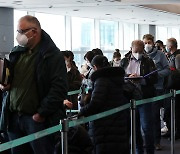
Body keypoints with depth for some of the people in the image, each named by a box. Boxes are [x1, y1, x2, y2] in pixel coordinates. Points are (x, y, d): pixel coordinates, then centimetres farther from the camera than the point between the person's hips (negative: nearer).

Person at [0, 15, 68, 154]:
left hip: (38, 118, -6)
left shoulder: (52, 55, -9)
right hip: (14, 117, 7)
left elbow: (59, 88, -15)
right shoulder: (16, 52, 13)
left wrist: (42, 113, -17)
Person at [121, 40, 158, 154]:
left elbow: (154, 79, -9)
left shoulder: (148, 62, 0)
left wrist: (139, 79, -21)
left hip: (144, 97, -3)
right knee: (134, 127, 12)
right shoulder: (124, 62, 10)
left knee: (146, 127, -3)